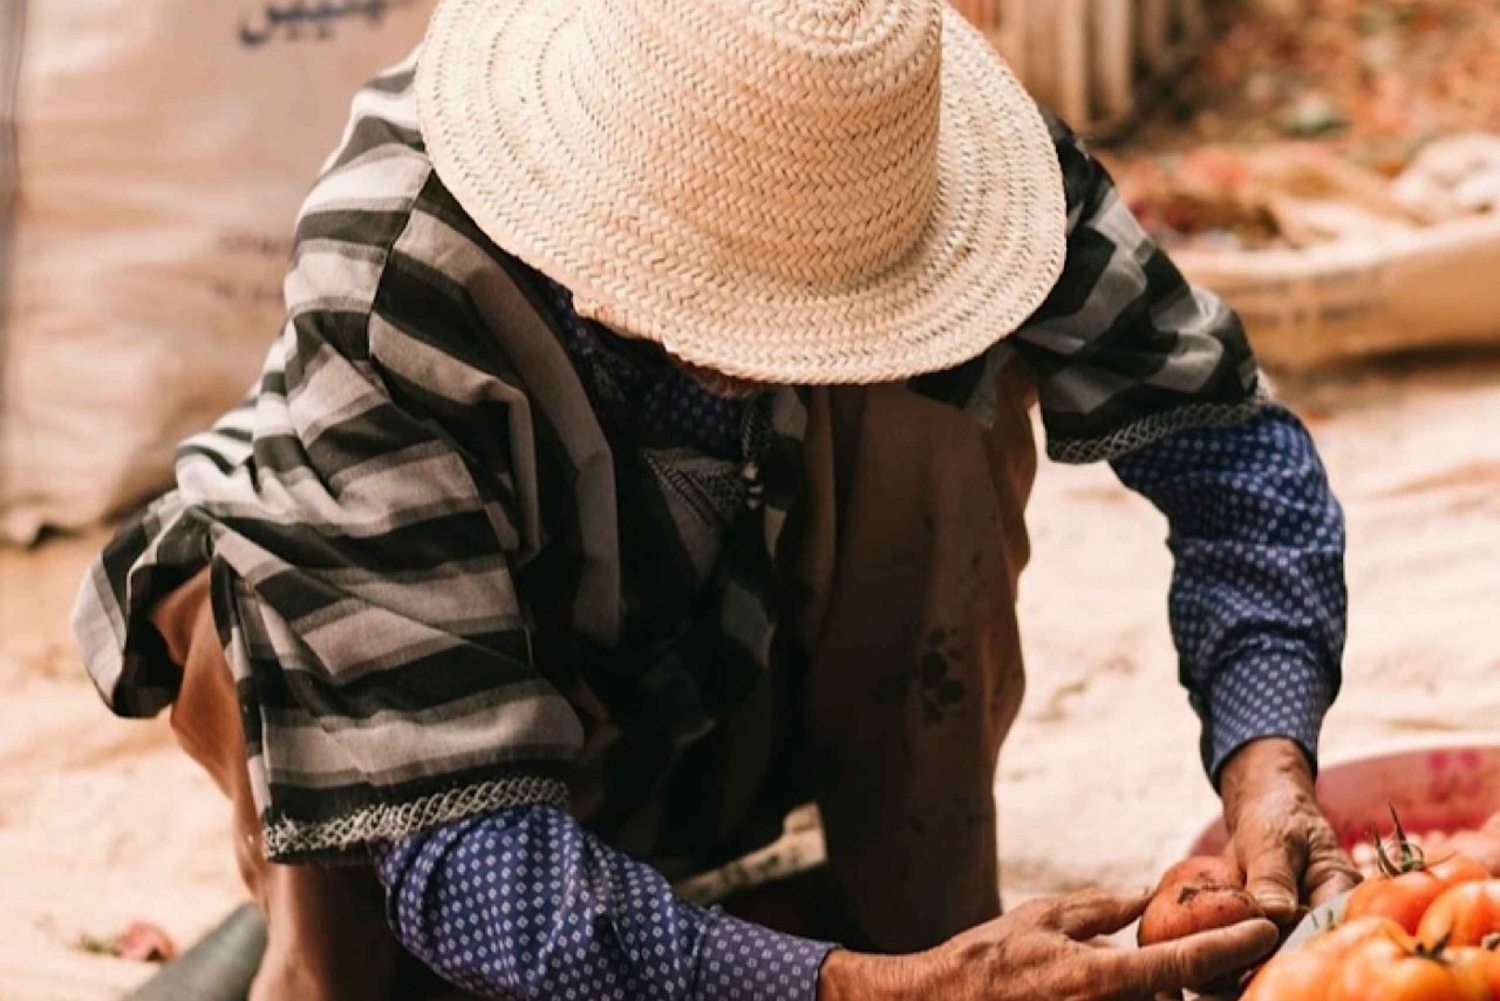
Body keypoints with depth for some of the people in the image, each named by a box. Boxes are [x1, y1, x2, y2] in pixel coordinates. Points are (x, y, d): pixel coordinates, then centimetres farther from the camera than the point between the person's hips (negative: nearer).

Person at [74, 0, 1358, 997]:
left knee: (945, 382, -25)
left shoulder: (907, 150, -27)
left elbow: (1224, 435, -18)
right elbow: (460, 851, -40)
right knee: (254, 607, -35)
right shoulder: (386, 305, -38)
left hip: (753, 717, 3)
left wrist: (1267, 761, -35)